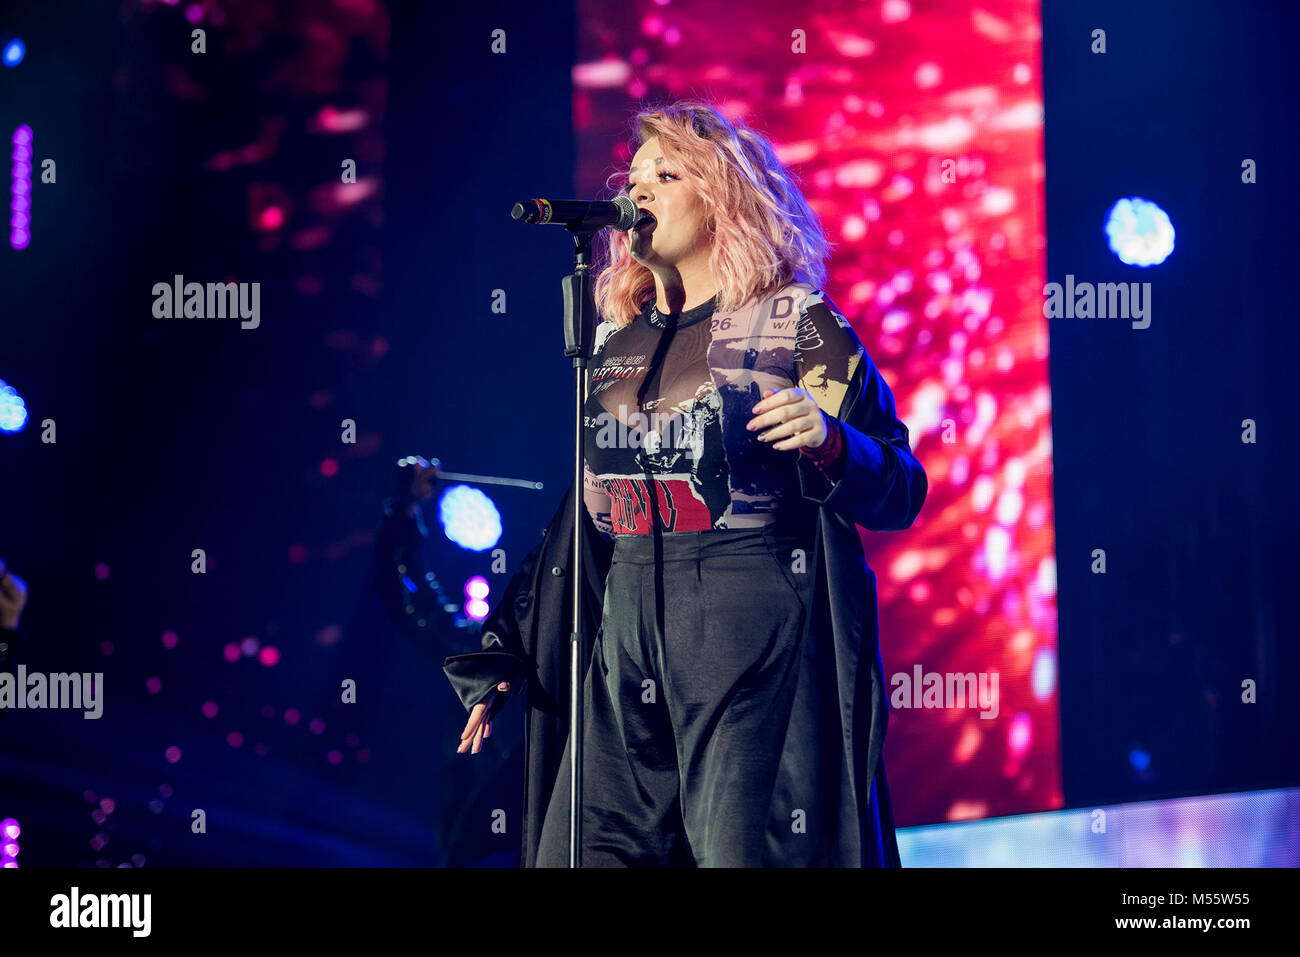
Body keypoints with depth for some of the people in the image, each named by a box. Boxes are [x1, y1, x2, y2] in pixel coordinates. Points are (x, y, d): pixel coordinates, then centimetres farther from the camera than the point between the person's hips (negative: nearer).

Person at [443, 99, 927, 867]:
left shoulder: (797, 326, 1)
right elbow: (579, 506, 20)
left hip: (754, 643, -5)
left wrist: (828, 441, -21)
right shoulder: (618, 342, 15)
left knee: (742, 850, -9)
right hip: (625, 644, 5)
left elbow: (900, 495, 0)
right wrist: (506, 655, 18)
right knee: (581, 852, 0)